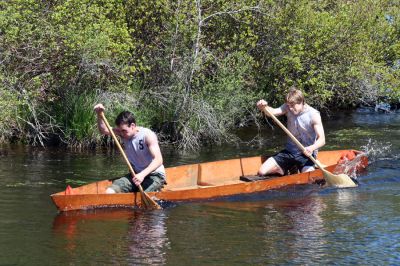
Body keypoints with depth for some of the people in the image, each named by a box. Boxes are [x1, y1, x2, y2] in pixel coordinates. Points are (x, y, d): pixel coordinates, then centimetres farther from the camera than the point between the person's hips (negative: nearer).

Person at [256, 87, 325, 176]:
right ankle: (285, 172, 18)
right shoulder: (288, 108, -1)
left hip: (306, 153, -4)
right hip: (289, 151, 4)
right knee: (262, 172, -9)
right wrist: (264, 107, -41)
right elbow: (272, 112, -18)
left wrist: (312, 148, -39)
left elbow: (322, 139, -19)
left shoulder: (313, 115, -14)